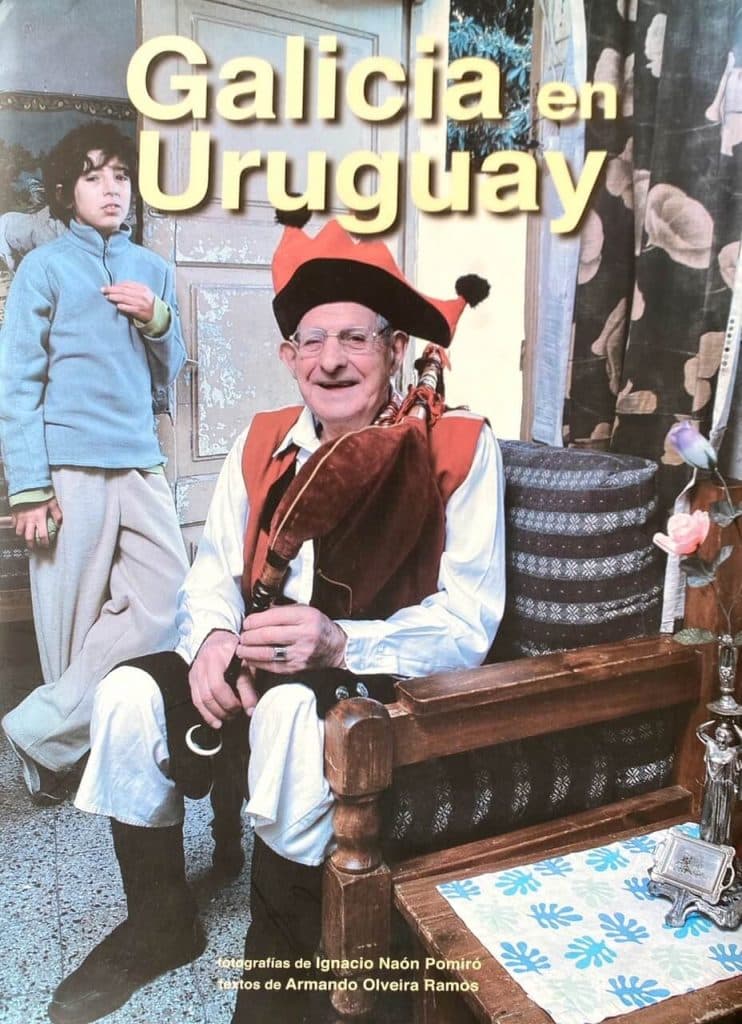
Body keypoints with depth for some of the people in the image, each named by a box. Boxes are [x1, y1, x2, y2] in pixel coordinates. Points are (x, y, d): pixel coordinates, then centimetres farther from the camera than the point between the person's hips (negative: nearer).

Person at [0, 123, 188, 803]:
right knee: (76, 620, 0)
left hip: (140, 463, 5)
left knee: (169, 598, -3)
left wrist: (158, 320, -1)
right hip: (69, 467, -4)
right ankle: (73, 751, 20)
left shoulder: (154, 270, 16)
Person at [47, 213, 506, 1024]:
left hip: (387, 676, -5)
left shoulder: (459, 447, -11)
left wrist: (338, 643, -31)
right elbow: (213, 571, 8)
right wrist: (213, 637, -16)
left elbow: (467, 625, -16)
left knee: (293, 713, -35)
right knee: (130, 692, -16)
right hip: (264, 661, 5)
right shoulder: (262, 443, 5)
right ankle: (159, 923, 11)